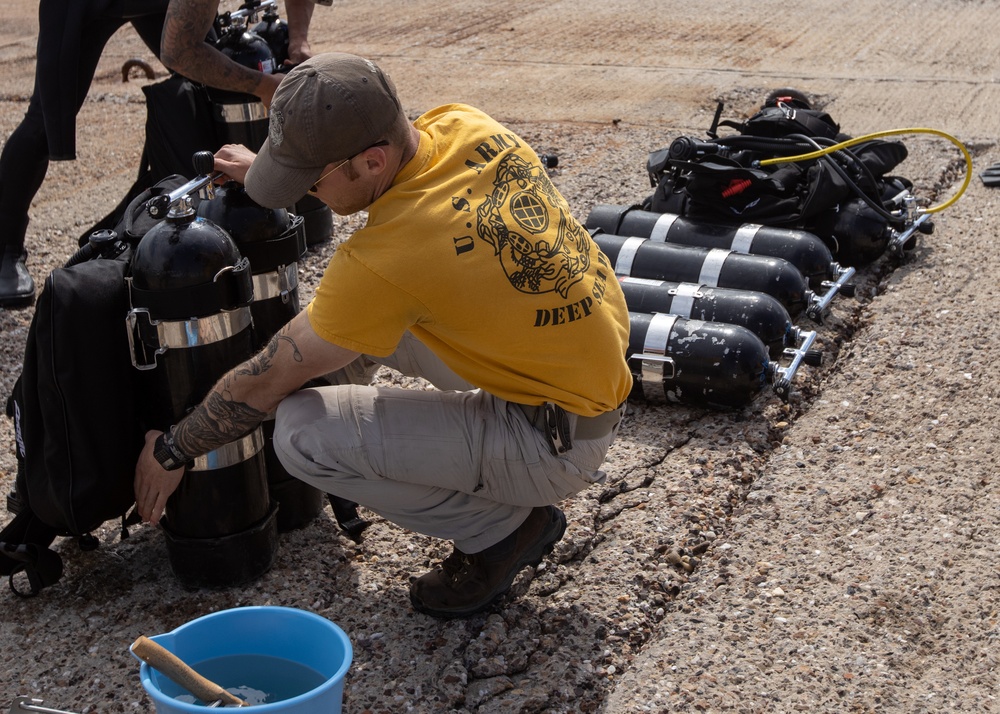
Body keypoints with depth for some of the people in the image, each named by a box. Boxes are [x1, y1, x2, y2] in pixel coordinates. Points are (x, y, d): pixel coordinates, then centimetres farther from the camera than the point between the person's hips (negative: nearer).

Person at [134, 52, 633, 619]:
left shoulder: (386, 258, -30)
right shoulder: (465, 126, -9)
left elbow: (264, 383, -15)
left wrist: (171, 451, 1)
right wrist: (265, 170, 18)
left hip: (558, 442, -9)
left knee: (301, 432, -15)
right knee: (352, 321, 11)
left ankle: (503, 527, 1)